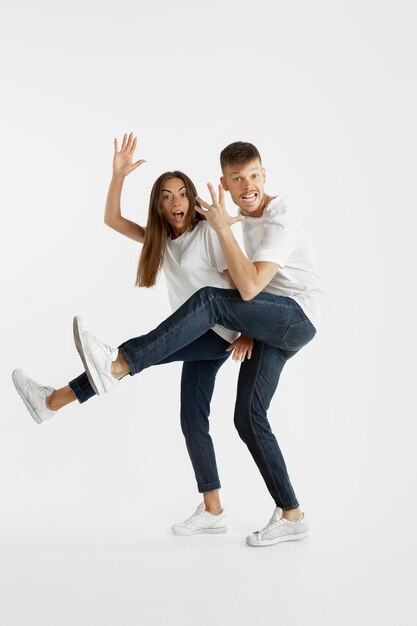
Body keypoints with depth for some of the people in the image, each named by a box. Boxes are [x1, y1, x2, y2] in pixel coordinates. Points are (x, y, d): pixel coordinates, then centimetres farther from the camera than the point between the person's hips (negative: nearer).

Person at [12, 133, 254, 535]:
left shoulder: (209, 232, -7)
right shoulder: (163, 239, 14)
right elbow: (112, 220, 11)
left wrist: (247, 334, -18)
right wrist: (119, 175, -1)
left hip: (219, 334, -9)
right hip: (199, 339, 9)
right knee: (192, 422, 6)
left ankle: (52, 402, -9)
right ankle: (213, 512, 11)